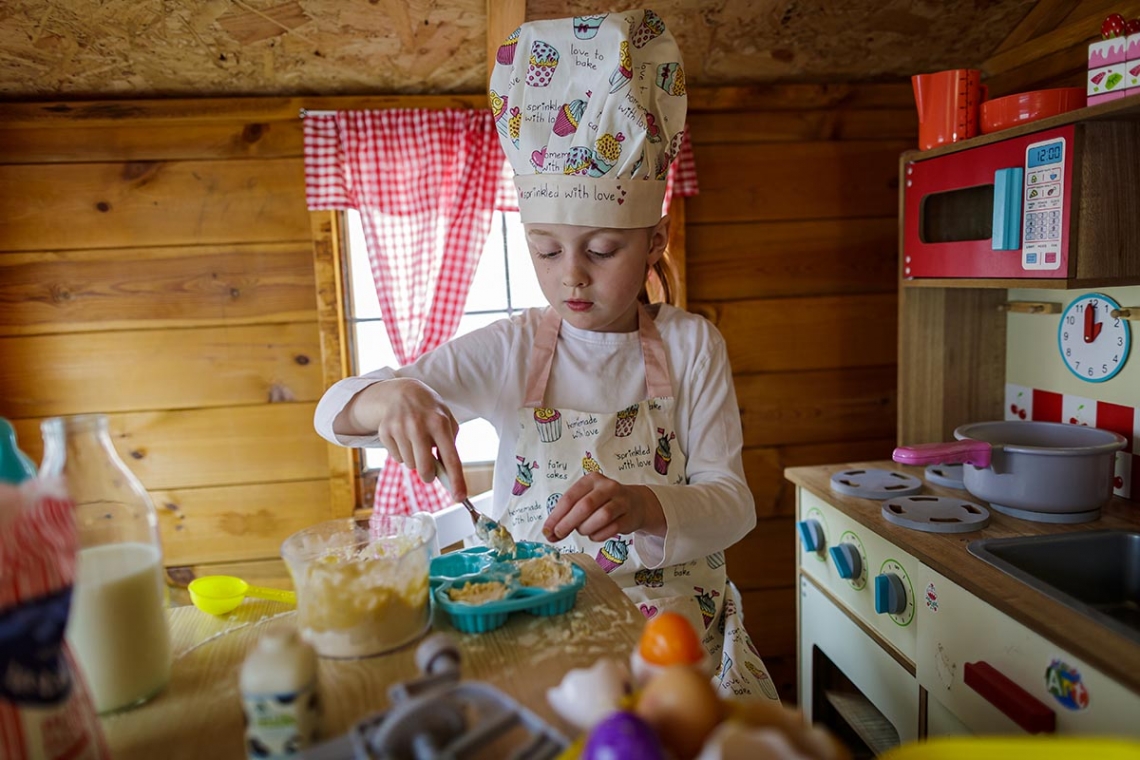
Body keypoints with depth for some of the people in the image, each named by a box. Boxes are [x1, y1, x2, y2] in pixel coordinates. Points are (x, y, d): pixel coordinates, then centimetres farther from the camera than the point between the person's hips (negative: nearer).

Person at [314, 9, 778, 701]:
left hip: (670, 626, 1)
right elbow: (333, 410, -4)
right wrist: (391, 397, -28)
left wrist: (645, 506, -29)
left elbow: (733, 504, -7)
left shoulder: (690, 345, -2)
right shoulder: (510, 351, -2)